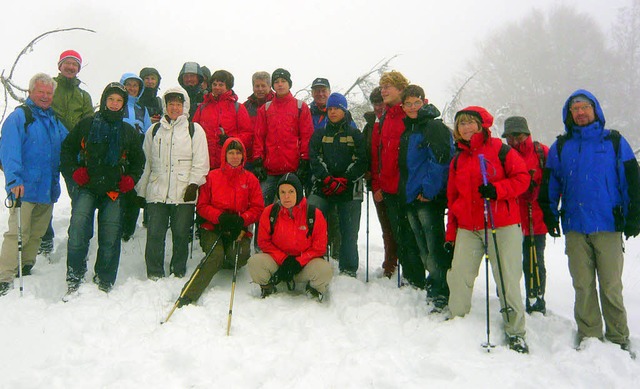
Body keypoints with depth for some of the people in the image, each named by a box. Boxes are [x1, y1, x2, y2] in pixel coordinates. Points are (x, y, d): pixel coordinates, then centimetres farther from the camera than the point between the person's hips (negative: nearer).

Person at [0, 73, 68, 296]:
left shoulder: (54, 120, 16)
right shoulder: (19, 117, -6)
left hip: (48, 189, 7)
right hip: (24, 188, -7)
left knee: (37, 233, 14)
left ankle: (25, 270, 28)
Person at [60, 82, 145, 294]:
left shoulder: (129, 131, 13)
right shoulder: (87, 124, 8)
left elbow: (138, 160, 22)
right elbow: (67, 149, 13)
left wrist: (130, 179, 6)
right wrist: (74, 171, -1)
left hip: (114, 191, 2)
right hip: (86, 188, -1)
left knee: (110, 238, 2)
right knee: (79, 228, -19)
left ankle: (104, 282, 16)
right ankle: (74, 278, -7)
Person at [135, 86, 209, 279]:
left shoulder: (194, 130, 7)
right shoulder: (154, 131, 16)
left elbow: (201, 162, 1)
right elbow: (146, 162, 17)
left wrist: (194, 184, -10)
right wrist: (140, 190, 13)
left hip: (184, 193, -2)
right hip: (157, 192, 2)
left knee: (181, 234, 1)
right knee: (155, 233, -2)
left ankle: (178, 272, 15)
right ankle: (154, 274, 8)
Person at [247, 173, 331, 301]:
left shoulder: (314, 214, -9)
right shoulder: (269, 212, -5)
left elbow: (319, 247, -6)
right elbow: (263, 242, 0)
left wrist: (298, 262, -18)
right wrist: (283, 259, -13)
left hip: (304, 264, -1)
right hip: (276, 263, 2)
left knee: (325, 270, -31)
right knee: (255, 262, -27)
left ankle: (314, 288, 7)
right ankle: (267, 288, 7)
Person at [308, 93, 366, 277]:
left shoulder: (355, 134, 10)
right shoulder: (319, 134, 16)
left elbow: (361, 161, 0)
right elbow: (314, 159, 3)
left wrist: (343, 181, -12)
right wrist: (328, 180, -12)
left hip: (349, 190, -1)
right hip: (322, 189, 1)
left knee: (349, 232, 0)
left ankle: (349, 270, 11)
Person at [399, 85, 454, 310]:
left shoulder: (434, 127, -8)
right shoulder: (407, 130, 19)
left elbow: (440, 160, -17)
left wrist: (429, 190, -18)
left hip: (429, 198, -9)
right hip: (412, 198, 9)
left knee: (435, 248, -7)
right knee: (423, 249, 15)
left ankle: (442, 291, 0)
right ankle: (434, 283, 27)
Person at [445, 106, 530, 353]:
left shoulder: (500, 150, 1)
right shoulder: (458, 160, 16)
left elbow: (522, 178, -3)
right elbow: (453, 198, 17)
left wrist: (496, 189, -20)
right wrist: (451, 235, 14)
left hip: (503, 226, -4)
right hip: (468, 228, 4)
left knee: (508, 279, 0)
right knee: (458, 277, -3)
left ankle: (515, 332, 15)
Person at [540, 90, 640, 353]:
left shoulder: (615, 141, 7)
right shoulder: (560, 147, 12)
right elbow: (550, 184, 14)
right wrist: (549, 215, 6)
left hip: (609, 226, -2)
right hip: (575, 228, 2)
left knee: (611, 286, 0)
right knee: (583, 286, 5)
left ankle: (618, 337, 13)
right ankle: (588, 335, 15)